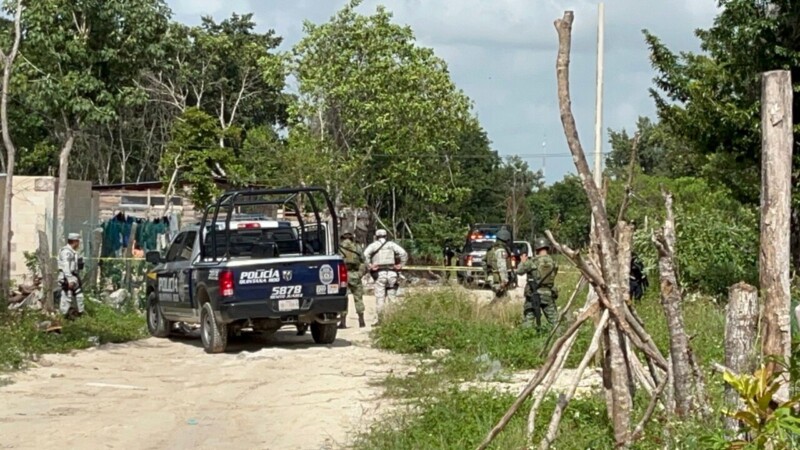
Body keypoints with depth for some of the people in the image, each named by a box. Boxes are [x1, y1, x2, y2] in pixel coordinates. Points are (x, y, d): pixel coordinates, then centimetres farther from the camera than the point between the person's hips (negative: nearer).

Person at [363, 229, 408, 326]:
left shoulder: (373, 245, 6)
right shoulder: (391, 244, 11)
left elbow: (366, 253, -14)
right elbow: (404, 253, -1)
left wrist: (370, 265, -8)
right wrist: (400, 265, 4)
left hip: (379, 274, -2)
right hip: (391, 273, 2)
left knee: (380, 298, -1)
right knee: (392, 297, 7)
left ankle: (380, 320, -5)